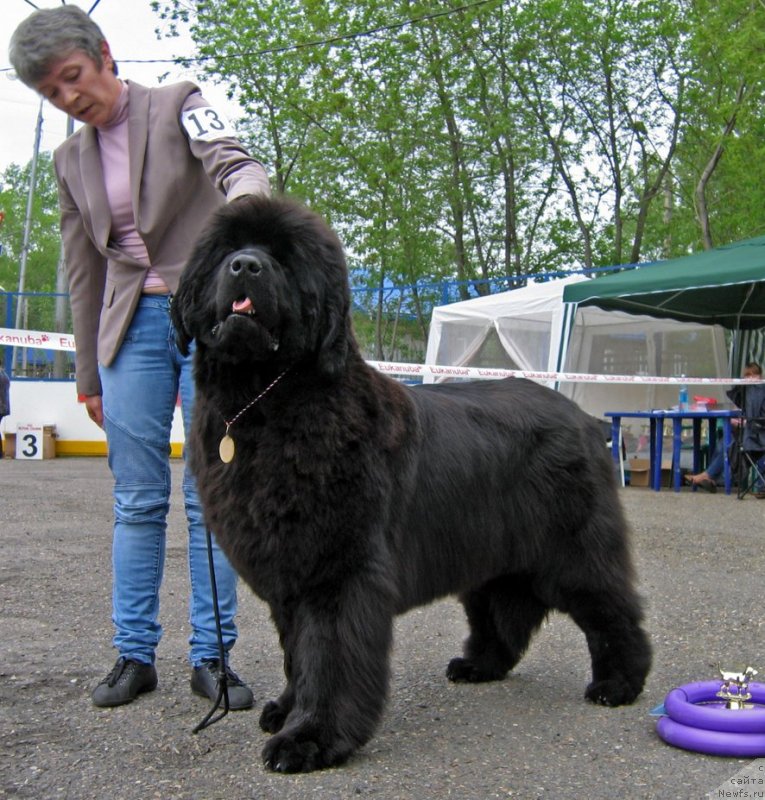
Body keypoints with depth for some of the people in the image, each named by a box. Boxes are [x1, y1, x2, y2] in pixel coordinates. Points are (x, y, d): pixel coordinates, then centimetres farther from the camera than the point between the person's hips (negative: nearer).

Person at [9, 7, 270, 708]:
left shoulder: (180, 105, 0)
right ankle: (135, 654, 13)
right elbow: (83, 274, 15)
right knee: (137, 499, 4)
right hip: (134, 326, 4)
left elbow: (237, 167, -18)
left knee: (212, 494, -2)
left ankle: (211, 655, 7)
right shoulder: (72, 159, 13)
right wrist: (90, 377, 15)